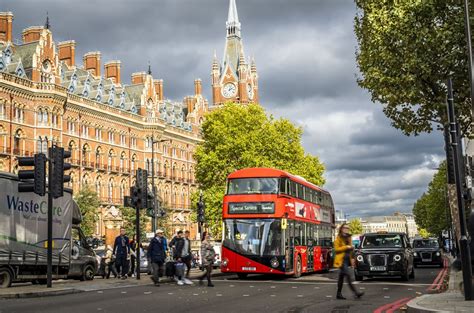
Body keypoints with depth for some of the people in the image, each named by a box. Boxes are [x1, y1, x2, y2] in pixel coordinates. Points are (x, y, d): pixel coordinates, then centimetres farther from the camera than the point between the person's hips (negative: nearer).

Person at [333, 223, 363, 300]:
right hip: (341, 260, -8)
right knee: (348, 275, -14)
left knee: (341, 276, 10)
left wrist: (351, 258, 15)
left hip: (347, 259, 8)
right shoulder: (338, 238, -6)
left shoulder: (348, 238, 17)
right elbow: (336, 249, -13)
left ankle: (339, 294, 14)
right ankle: (355, 292, -19)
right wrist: (346, 247, -18)